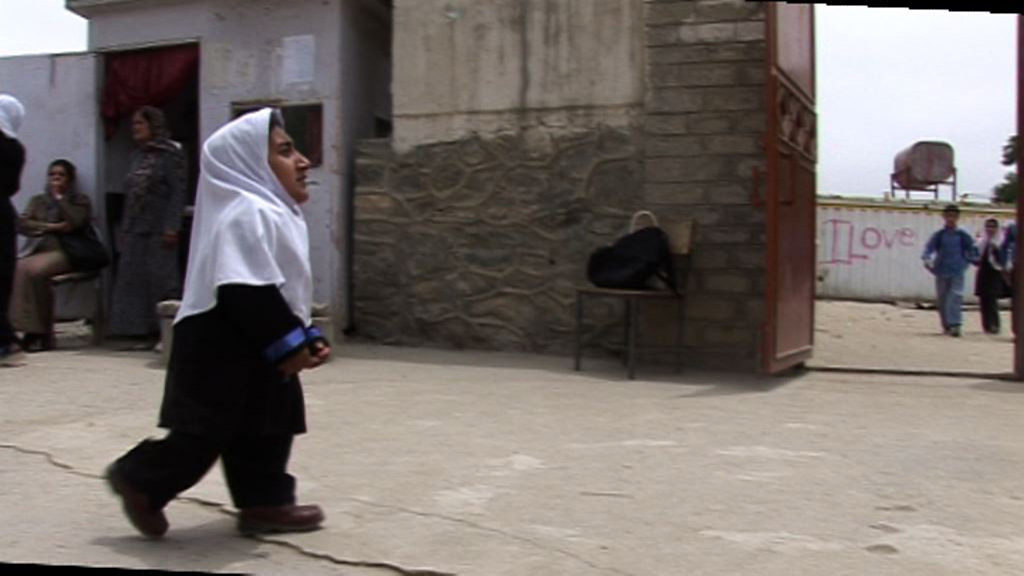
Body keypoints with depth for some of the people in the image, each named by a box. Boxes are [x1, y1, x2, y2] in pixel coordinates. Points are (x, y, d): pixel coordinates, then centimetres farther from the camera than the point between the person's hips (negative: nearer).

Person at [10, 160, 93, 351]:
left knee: (34, 270, -34)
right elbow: (22, 224, 9)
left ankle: (41, 333, -28)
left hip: (62, 250, -4)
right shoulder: (38, 200, 26)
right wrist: (51, 227, -5)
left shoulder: (80, 200, 16)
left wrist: (59, 197, 3)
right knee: (16, 269, -31)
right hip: (34, 249, 4)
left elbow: (76, 222, -7)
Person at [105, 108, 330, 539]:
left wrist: (307, 336, 12)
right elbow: (247, 292, -26)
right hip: (224, 344, -11)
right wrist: (287, 343, -21)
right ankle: (139, 480, 14)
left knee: (265, 428, 12)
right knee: (208, 430, -3)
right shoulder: (249, 214, -19)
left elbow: (287, 289, 21)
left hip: (256, 345, 11)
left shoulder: (277, 213, 16)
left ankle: (264, 503, 20)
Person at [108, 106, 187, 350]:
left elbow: (178, 192, -11)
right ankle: (146, 331, 10)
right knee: (135, 279, 5)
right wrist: (124, 229, 13)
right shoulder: (137, 156, 16)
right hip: (135, 230, 7)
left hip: (158, 230, -7)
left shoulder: (169, 153, -5)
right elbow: (129, 193, 16)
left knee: (163, 278, -5)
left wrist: (172, 227, -17)